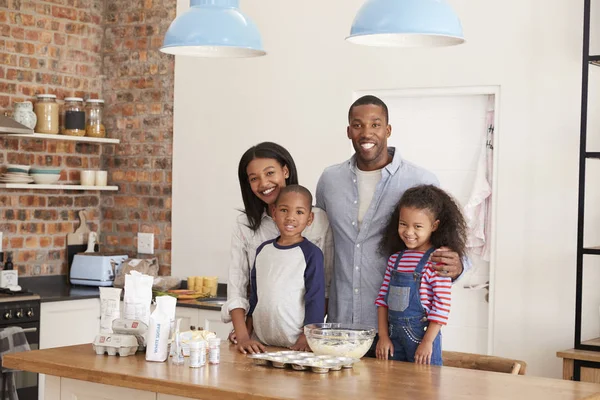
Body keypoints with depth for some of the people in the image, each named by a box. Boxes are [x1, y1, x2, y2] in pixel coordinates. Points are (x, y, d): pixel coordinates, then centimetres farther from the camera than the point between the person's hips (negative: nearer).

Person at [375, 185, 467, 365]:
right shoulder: (395, 258, 8)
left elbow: (442, 305, -14)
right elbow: (383, 298, 9)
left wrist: (427, 342, -15)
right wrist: (383, 336, 4)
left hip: (422, 334, -6)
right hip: (394, 335, 6)